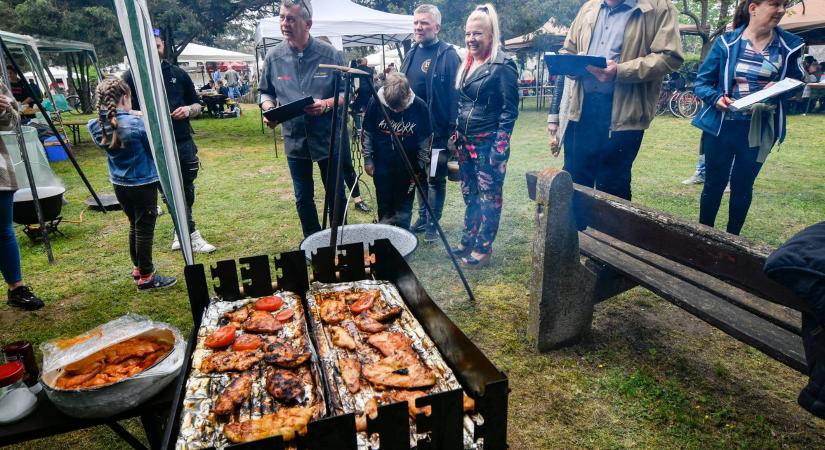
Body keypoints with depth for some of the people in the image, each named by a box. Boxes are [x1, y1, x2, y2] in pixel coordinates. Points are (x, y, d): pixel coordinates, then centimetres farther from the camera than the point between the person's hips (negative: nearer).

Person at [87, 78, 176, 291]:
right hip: (143, 183, -6)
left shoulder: (96, 126, -1)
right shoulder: (137, 123, -18)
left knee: (134, 225, 21)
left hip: (119, 184, 6)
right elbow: (155, 152, -11)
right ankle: (146, 277, 9)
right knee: (144, 228, 1)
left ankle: (138, 267, 33)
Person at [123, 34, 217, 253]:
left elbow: (197, 105, 18)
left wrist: (189, 110, -5)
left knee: (187, 191, 9)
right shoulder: (130, 77, 3)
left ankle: (180, 233, 25)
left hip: (183, 143, 4)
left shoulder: (178, 74, 12)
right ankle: (191, 235, 4)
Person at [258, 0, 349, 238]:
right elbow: (265, 92, 11)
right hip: (295, 140, 2)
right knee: (303, 199, 14)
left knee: (336, 195, 10)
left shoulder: (329, 54, -7)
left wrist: (326, 104, -21)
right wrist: (268, 110, -11)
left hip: (329, 139, -2)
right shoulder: (274, 57, 0)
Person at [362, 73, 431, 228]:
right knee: (384, 208, 13)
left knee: (404, 210, 10)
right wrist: (368, 159, 1)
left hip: (407, 168, -1)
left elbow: (425, 140, -4)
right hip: (382, 165, 1)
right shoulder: (375, 102, -16)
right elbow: (367, 133, -1)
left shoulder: (420, 106, -17)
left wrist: (420, 167, 0)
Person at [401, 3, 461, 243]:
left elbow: (455, 95, -14)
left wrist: (453, 131, -18)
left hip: (437, 131, -7)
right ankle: (422, 217, 31)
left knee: (435, 179, 4)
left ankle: (432, 224, 17)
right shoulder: (411, 54, 11)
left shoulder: (448, 55, -10)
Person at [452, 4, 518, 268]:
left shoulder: (502, 65, -10)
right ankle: (469, 240, 29)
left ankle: (483, 248, 13)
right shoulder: (467, 64, 13)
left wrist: (499, 147, -19)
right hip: (465, 142, 8)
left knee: (489, 195, 2)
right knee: (469, 193, 15)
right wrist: (456, 136, 15)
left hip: (489, 143, -8)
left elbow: (509, 109, -13)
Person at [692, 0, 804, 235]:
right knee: (714, 183, 8)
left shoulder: (789, 45, 2)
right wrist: (716, 98, -23)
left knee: (743, 186, 11)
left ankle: (732, 238, 26)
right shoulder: (726, 42, -5)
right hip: (722, 125, -2)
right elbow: (702, 83, -4)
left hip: (760, 129, 2)